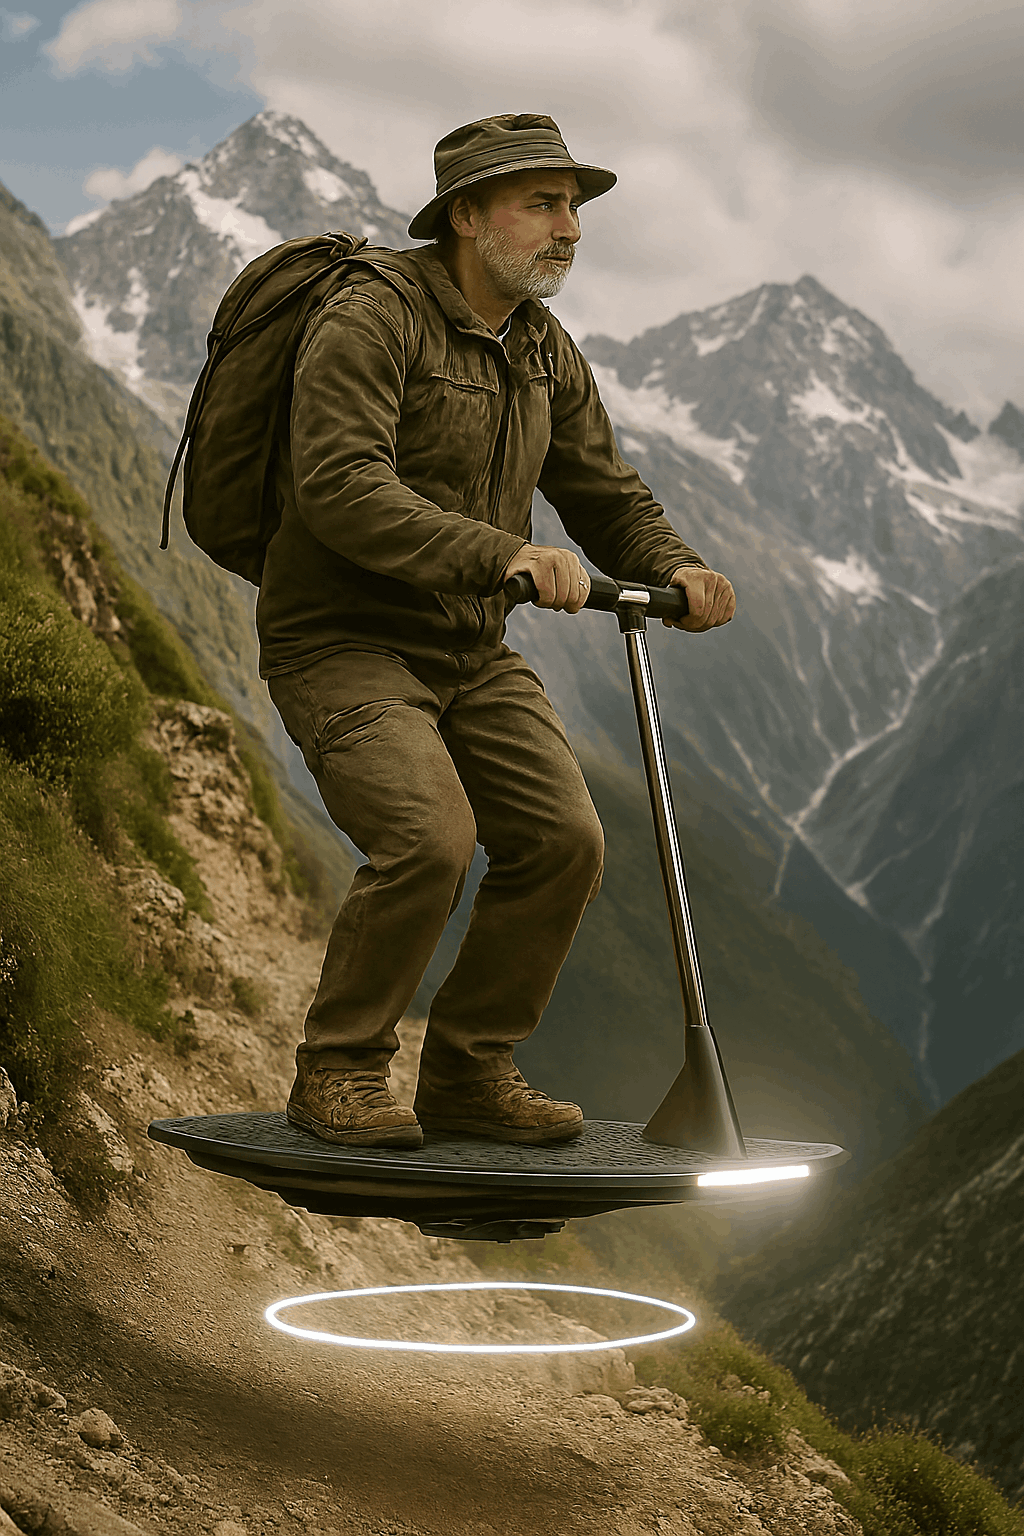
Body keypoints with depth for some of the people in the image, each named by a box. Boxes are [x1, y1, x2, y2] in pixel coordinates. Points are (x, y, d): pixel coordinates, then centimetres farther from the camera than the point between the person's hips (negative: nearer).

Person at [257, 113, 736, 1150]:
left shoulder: (544, 352, 10)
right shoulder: (372, 316, -15)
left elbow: (605, 493, 14)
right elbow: (341, 487, -29)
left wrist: (675, 569, -9)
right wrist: (501, 553, -39)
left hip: (473, 654, 7)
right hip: (344, 644, -7)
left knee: (562, 839, -8)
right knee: (429, 838, -26)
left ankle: (469, 1073, 8)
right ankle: (337, 1072, -4)